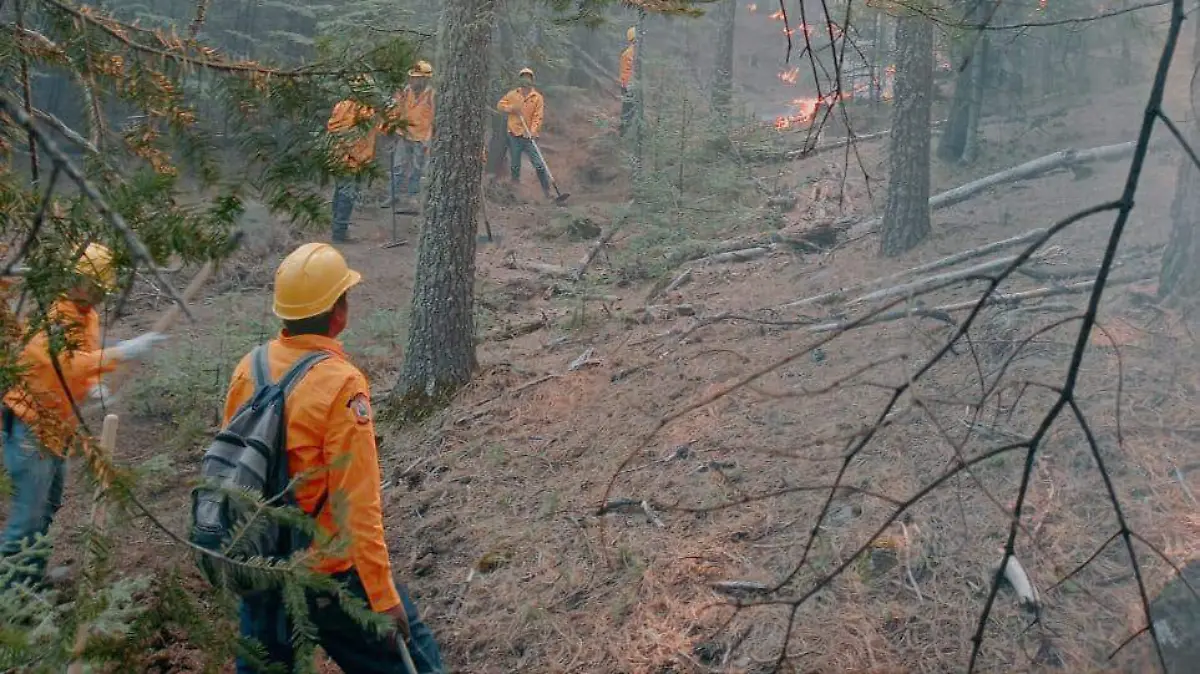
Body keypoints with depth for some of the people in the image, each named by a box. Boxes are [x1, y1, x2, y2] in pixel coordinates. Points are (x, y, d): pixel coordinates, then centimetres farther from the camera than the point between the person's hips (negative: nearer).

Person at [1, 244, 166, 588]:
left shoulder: (88, 314, 6)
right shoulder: (49, 314, -23)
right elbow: (67, 365, -37)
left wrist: (93, 387, -2)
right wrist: (122, 352, -41)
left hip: (56, 426, 9)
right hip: (30, 425, -9)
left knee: (47, 509, 18)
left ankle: (32, 582, 31)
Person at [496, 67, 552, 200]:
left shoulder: (537, 97, 2)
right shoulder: (512, 94, 9)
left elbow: (538, 117, -5)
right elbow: (500, 105, 12)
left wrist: (532, 132, -19)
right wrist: (511, 108, -7)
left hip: (529, 137, -2)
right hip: (514, 135, 2)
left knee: (539, 165, -8)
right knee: (514, 165, 10)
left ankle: (547, 191, -3)